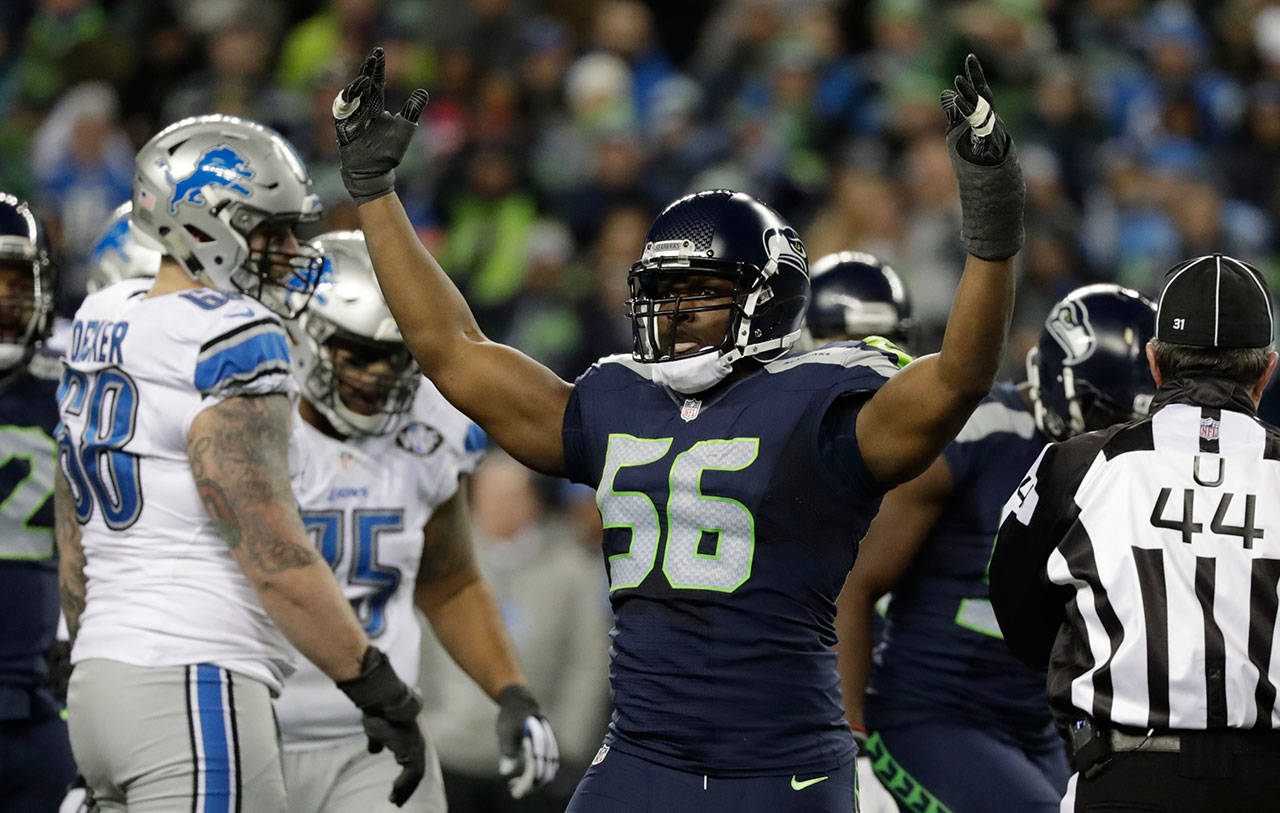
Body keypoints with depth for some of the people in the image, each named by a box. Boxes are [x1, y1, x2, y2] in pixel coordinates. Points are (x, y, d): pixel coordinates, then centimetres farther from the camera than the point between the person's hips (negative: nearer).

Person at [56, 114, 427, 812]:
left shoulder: (101, 325, 16)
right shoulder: (230, 343, -12)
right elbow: (274, 559, -17)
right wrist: (381, 694, -11)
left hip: (100, 680, 9)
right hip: (195, 699, -9)